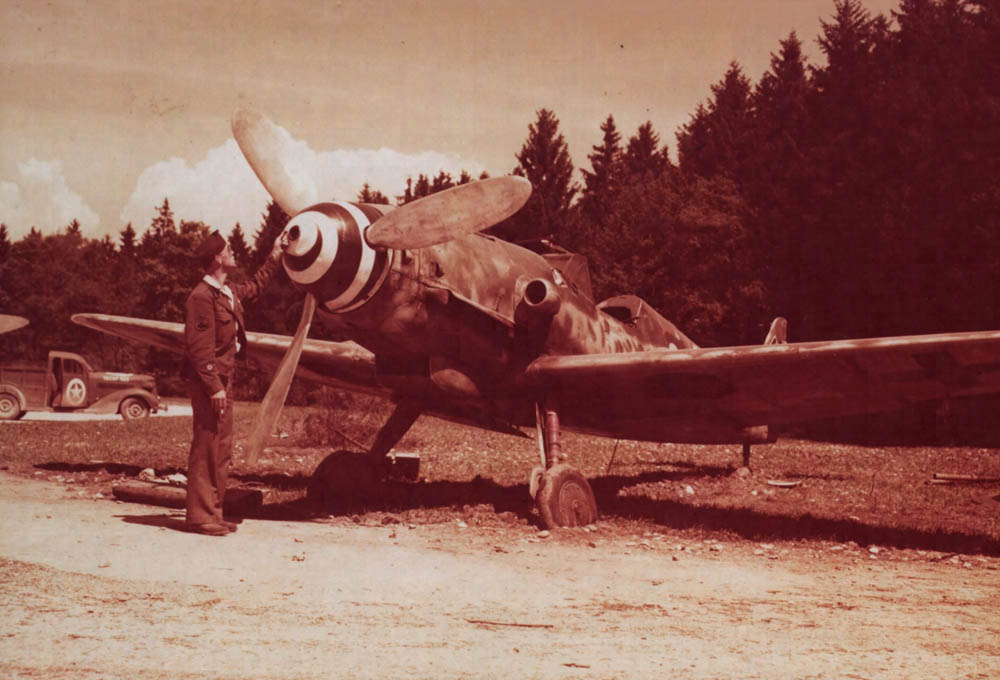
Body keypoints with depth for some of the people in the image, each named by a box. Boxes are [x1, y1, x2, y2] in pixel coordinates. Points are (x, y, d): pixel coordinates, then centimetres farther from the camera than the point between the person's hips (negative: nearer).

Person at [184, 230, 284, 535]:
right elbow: (199, 346, -19)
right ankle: (199, 514, -4)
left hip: (224, 380, 10)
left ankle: (213, 512, 17)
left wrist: (275, 256, 39)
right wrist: (213, 386, -23)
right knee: (206, 447, -8)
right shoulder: (202, 296, -14)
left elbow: (255, 286, 39)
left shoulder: (229, 292, 15)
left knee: (222, 448, 11)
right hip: (208, 382, -10)